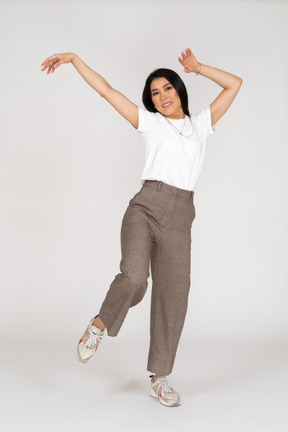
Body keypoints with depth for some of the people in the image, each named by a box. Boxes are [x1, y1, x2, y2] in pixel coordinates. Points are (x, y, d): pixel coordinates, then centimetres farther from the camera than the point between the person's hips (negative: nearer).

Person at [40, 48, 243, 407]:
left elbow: (234, 84, 22)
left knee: (173, 295, 0)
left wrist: (197, 68, 22)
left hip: (179, 217, 2)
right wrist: (73, 58, 13)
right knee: (133, 277, -26)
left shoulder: (201, 124, 22)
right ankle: (100, 324, 4)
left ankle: (159, 379, 11)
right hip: (146, 206, -2)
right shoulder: (149, 123, 17)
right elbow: (106, 90, 15)